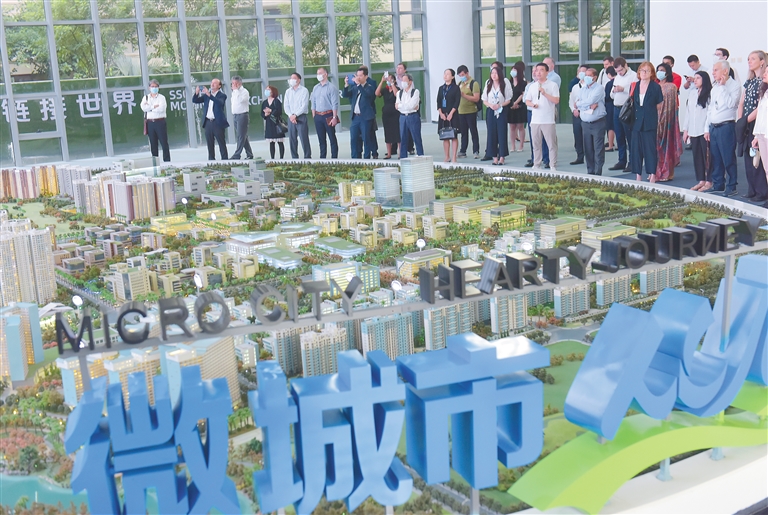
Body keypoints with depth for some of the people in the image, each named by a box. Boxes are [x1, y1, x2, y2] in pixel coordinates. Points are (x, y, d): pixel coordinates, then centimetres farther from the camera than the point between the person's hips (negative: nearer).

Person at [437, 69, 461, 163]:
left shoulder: (455, 88, -1)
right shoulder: (441, 88, 13)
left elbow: (457, 102, -8)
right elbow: (438, 102, 9)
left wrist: (451, 113, -15)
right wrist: (440, 113, -4)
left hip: (453, 115, -5)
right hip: (443, 115, 5)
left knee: (454, 136, -5)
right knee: (444, 137, 5)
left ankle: (454, 158, -5)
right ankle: (447, 157, 11)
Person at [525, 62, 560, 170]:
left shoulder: (553, 85, -1)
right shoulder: (532, 86, 13)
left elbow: (556, 100, -9)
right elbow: (527, 101, 14)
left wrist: (544, 93, -15)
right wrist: (533, 104, -7)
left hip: (548, 120, -4)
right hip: (535, 119, 5)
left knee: (552, 144, -3)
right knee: (536, 144, 9)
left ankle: (553, 166, 2)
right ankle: (536, 165, 18)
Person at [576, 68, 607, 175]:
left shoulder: (599, 88, -6)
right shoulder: (582, 90, 13)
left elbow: (590, 101, -17)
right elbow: (577, 105, 2)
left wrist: (579, 104, -1)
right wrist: (590, 106, -13)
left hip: (598, 123, -6)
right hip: (585, 123, 6)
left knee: (598, 149, -4)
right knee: (588, 149, 7)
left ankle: (598, 172, -1)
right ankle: (590, 171, 15)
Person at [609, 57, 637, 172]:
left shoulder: (634, 76, -6)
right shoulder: (617, 77, 18)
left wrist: (624, 89, -20)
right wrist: (613, 91, 0)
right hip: (617, 109, 8)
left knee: (630, 137, -5)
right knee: (619, 137, 11)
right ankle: (622, 161, 18)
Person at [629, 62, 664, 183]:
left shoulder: (656, 87, -2)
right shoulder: (634, 86, 10)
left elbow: (659, 105, 1)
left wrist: (649, 110, -3)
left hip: (650, 123, -4)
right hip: (636, 122, 4)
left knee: (650, 148, -3)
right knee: (636, 148, 4)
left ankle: (652, 175, 3)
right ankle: (638, 175, 12)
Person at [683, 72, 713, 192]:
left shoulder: (710, 94, -7)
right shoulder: (692, 93, 15)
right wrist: (685, 129, 15)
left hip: (705, 130, -7)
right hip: (693, 130, 7)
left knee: (707, 155, -2)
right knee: (697, 155, 8)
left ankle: (709, 181, 4)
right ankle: (701, 180, 15)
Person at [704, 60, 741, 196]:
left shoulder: (734, 86, -6)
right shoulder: (715, 87, 17)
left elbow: (731, 103, -22)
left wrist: (722, 86, -15)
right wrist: (707, 128, 16)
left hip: (726, 127, -7)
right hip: (713, 127, 7)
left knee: (728, 159, -4)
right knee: (715, 158, 11)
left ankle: (732, 187, 3)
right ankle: (718, 185, 21)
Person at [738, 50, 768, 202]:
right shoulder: (749, 82, 16)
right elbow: (741, 103, 14)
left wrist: (746, 120, -15)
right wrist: (739, 120, 1)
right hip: (746, 126, 8)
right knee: (748, 158, 9)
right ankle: (753, 190, 16)